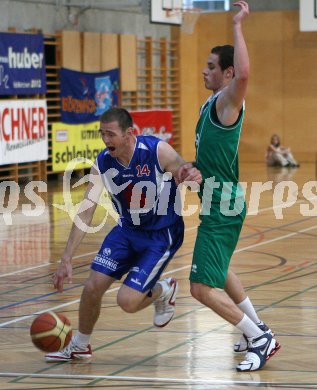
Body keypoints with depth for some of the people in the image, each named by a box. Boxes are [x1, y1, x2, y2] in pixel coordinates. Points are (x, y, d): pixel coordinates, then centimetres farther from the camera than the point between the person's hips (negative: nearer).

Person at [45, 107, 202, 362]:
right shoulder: (102, 164, -13)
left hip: (162, 235, -4)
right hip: (127, 230, 5)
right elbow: (85, 212, -11)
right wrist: (66, 260, -16)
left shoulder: (157, 151, -24)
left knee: (127, 301, -15)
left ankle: (164, 291, 20)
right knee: (92, 287, -4)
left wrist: (193, 176, -51)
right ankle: (79, 346, 23)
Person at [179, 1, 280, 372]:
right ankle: (256, 329, 42)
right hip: (216, 204, 11)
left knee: (203, 288, -13)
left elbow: (243, 74, -39)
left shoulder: (227, 102, -16)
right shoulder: (211, 104, 13)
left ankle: (260, 340, -3)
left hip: (223, 209, -11)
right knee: (219, 271, 30)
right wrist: (190, 167, 13)